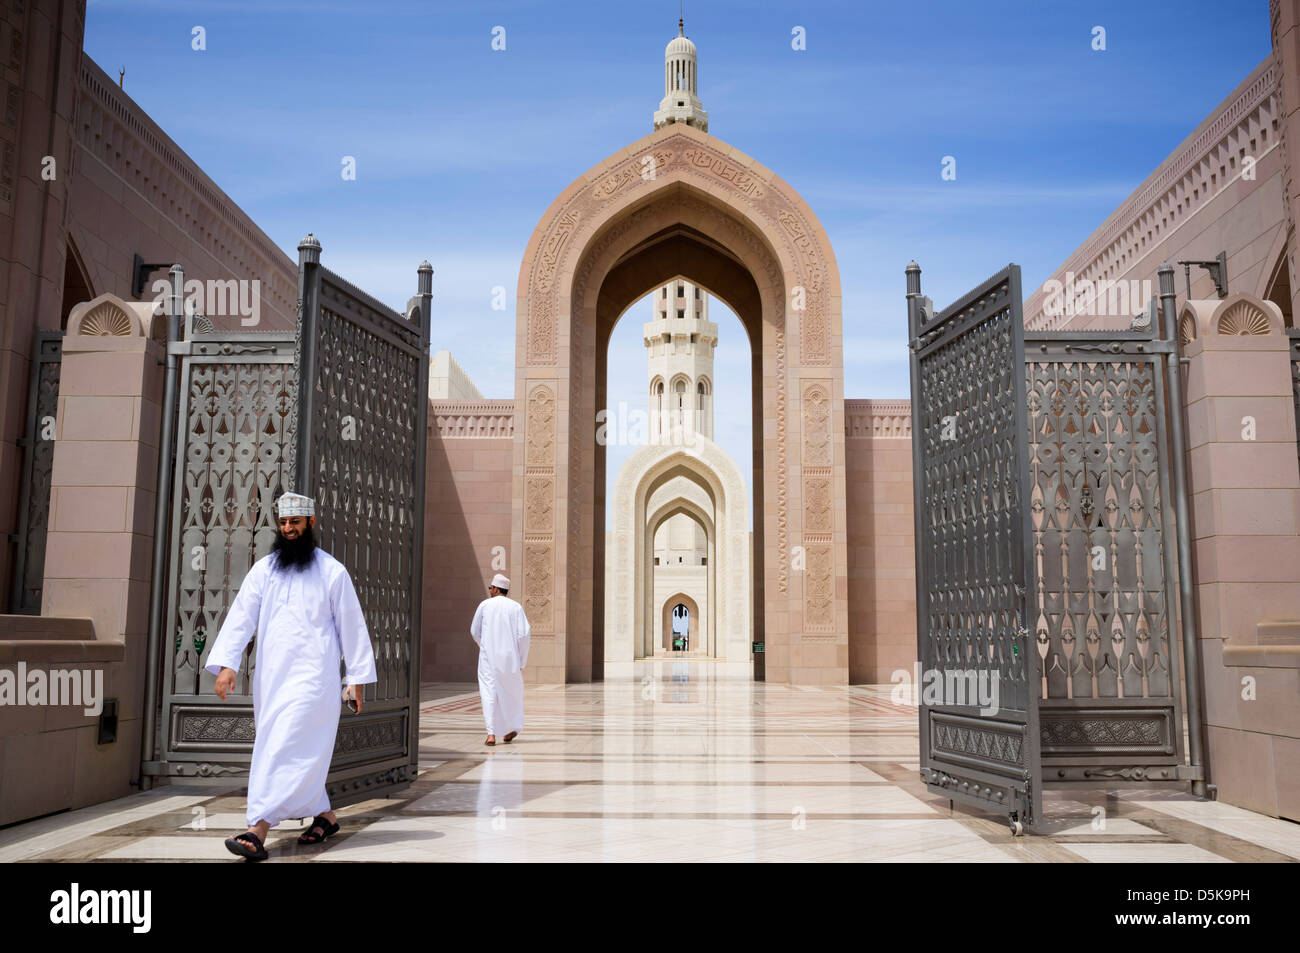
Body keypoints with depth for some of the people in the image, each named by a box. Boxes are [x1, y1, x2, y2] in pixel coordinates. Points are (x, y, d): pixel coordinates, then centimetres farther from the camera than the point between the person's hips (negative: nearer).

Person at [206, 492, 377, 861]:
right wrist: (226, 664, -9)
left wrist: (356, 678, 1)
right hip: (270, 676, 5)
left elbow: (352, 626, 2)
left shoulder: (332, 572, -1)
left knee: (284, 749, -13)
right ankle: (325, 815, 28)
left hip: (312, 676, -5)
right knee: (304, 753, 12)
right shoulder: (263, 569, 9)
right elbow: (240, 616, 3)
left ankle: (259, 831, -15)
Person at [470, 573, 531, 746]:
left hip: (489, 657, -1)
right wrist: (522, 660, 2)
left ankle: (491, 734, -14)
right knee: (512, 692, 18)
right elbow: (524, 634, -7)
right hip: (510, 657, 1)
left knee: (489, 693, -2)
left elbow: (474, 631, 9)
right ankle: (512, 729, 31)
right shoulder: (516, 607, 1)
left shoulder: (484, 605, 1)